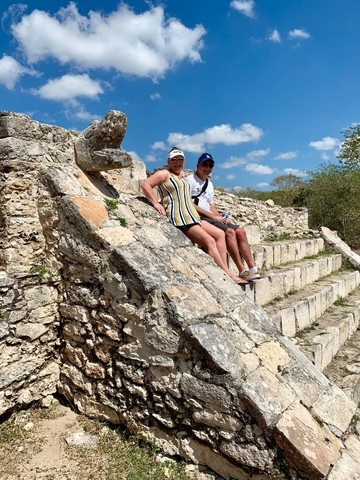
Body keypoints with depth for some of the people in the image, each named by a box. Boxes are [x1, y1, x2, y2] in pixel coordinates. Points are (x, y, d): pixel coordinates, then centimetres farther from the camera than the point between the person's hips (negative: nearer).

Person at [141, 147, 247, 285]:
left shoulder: (181, 176, 25)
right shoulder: (165, 173, 0)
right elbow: (145, 185, -11)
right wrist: (156, 204, -17)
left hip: (192, 217, 9)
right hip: (179, 217, -9)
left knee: (220, 234, 3)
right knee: (209, 240, -16)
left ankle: (225, 271, -3)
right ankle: (229, 276, -12)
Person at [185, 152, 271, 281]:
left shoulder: (209, 184, 25)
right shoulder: (189, 180, -2)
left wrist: (219, 217, 2)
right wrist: (212, 216, -15)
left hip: (210, 217, 9)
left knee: (240, 232, -5)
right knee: (229, 232, -26)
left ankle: (253, 269, -5)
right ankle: (242, 271, -22)